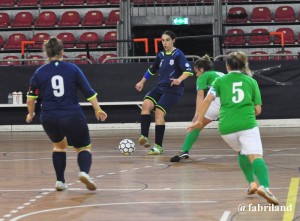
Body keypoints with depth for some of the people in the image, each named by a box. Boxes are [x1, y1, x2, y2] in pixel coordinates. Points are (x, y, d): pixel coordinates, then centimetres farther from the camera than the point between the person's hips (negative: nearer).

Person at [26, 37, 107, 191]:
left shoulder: (40, 72, 4)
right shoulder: (72, 69, 1)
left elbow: (31, 97, 6)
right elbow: (88, 92, 1)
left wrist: (31, 114, 22)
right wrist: (98, 110, 8)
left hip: (49, 119, 2)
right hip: (72, 117, -2)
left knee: (59, 145, 30)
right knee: (83, 148, 13)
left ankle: (60, 181, 22)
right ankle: (84, 172, -18)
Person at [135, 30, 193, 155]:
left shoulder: (178, 55, -7)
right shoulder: (161, 55, 13)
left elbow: (188, 71, -16)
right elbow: (152, 69, 28)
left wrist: (179, 79, -33)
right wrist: (142, 82, 32)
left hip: (173, 89, -6)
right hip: (160, 87, 6)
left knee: (159, 112, -16)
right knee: (146, 104, -19)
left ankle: (159, 147, -8)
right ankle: (144, 137, -25)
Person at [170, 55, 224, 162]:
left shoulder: (203, 76, 16)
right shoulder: (220, 74, 34)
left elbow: (200, 95, 2)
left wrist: (197, 114, -9)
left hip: (218, 100, -5)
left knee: (197, 124, 6)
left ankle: (185, 151, -6)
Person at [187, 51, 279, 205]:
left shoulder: (220, 81, 14)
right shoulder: (251, 81, 15)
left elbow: (207, 100, -2)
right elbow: (258, 110, 13)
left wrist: (199, 120, 2)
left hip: (226, 127, 2)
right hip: (247, 124, -2)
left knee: (242, 152, 28)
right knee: (255, 156, -14)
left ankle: (251, 182, 17)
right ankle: (264, 186, -38)